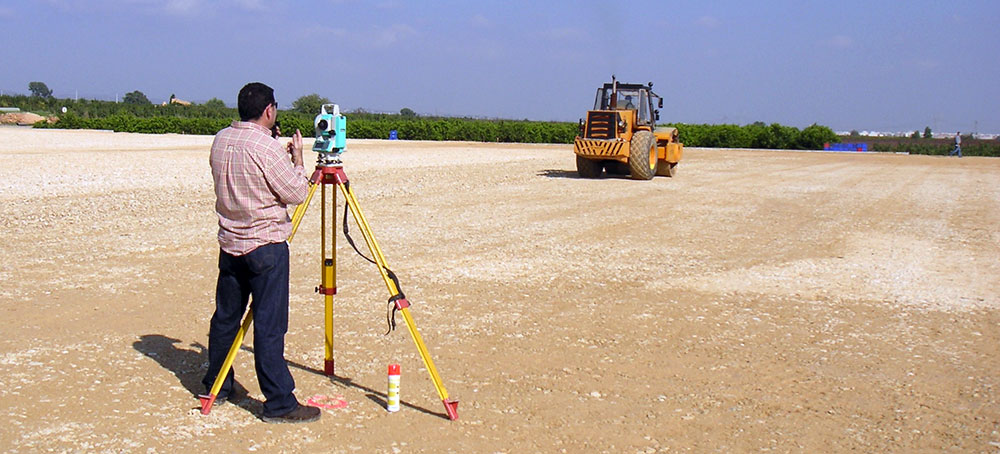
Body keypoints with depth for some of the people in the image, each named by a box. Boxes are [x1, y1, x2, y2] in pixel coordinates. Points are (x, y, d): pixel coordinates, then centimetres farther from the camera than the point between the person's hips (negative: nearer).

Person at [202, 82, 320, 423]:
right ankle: (279, 403, 0)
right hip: (265, 246, -7)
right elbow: (297, 194, -12)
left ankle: (218, 387, 30)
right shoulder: (268, 148, -18)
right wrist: (296, 157, 2)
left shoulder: (220, 140, 5)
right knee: (269, 325, -5)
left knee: (225, 317, 17)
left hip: (229, 242, 8)